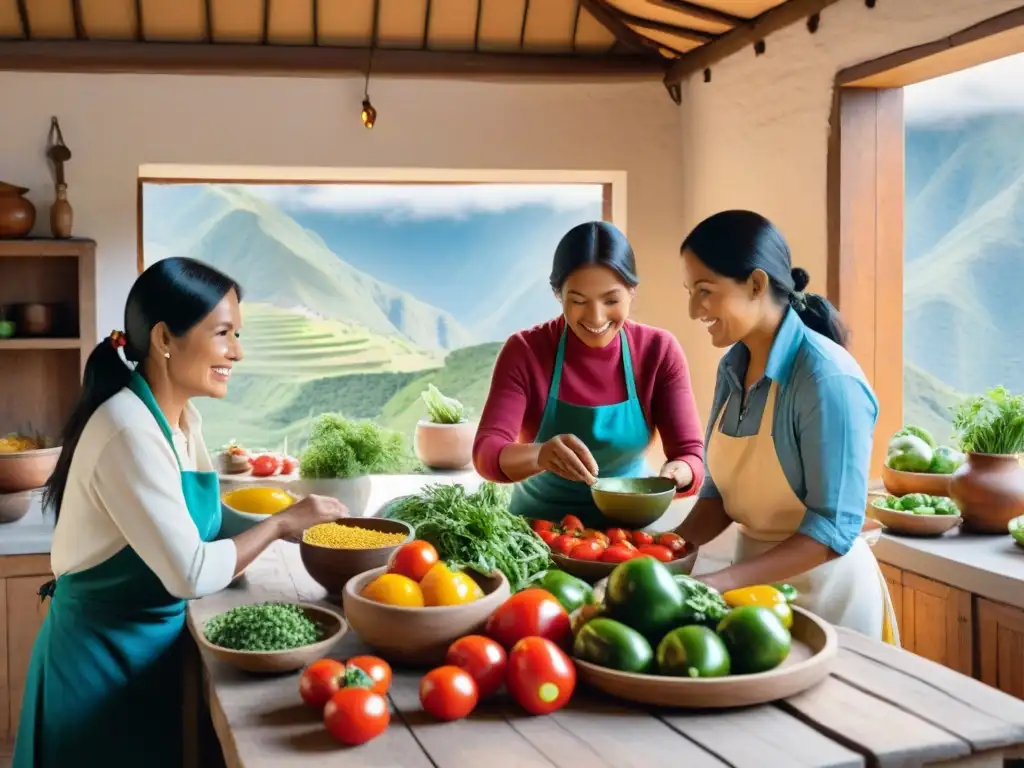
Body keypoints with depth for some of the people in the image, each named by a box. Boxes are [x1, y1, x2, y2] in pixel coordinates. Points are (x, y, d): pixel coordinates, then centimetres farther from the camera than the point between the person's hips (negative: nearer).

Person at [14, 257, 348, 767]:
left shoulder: (181, 418, 3)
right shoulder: (130, 432, -26)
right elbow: (193, 574, -29)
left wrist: (293, 530, -6)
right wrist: (281, 523, -17)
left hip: (150, 642, 8)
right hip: (102, 653, -8)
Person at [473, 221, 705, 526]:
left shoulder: (659, 351, -7)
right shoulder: (525, 351, -10)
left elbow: (691, 455, -10)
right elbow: (486, 453, -19)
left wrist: (676, 474, -32)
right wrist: (539, 455, -39)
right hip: (539, 527, -1)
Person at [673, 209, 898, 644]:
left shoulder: (827, 378, -23)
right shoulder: (733, 367, 0)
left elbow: (835, 527, -23)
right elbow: (722, 490, 5)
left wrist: (725, 583, -30)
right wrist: (675, 547, -12)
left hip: (824, 594, -7)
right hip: (756, 583, 7)